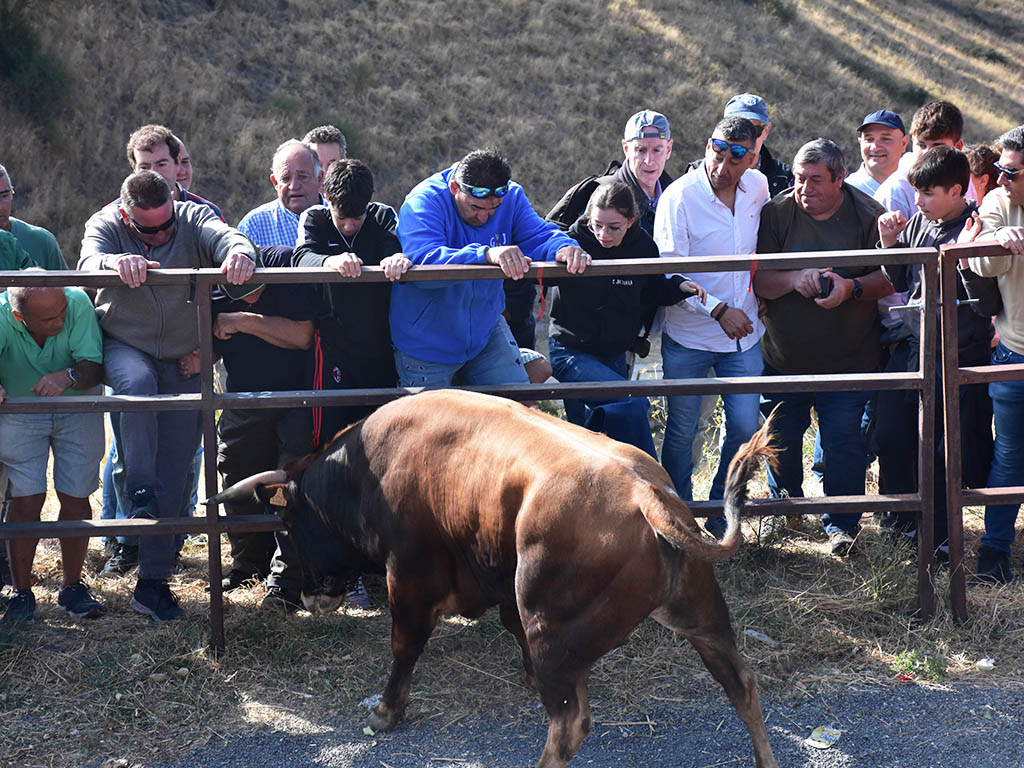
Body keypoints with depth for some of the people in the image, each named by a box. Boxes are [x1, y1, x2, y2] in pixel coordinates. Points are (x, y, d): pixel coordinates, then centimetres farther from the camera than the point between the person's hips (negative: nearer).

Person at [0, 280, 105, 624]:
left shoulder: (78, 303, -28)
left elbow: (94, 367, -28)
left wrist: (69, 376, -49)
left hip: (77, 409, 1)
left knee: (76, 498, -1)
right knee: (28, 498, -10)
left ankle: (72, 587, 15)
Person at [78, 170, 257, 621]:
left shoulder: (194, 219, -9)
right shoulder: (105, 225, -10)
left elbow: (224, 235, -27)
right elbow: (90, 260, -30)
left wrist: (239, 252, -53)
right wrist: (117, 263, -54)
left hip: (184, 363, 1)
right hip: (126, 349, -1)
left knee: (174, 471, -1)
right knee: (138, 382, -38)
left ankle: (153, 580, 6)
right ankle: (139, 495, -27)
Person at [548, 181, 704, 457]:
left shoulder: (643, 246, -3)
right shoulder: (574, 242, -16)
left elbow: (651, 291, 11)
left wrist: (678, 287, -8)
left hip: (614, 356, 5)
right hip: (572, 352, -5)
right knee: (633, 403, -25)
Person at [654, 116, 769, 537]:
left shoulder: (758, 187, 0)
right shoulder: (679, 196, -15)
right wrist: (718, 309, -20)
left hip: (745, 334, 4)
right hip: (688, 336, -4)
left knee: (744, 427, 0)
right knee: (681, 431, 6)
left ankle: (721, 514, 20)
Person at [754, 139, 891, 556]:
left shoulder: (867, 215, -6)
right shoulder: (777, 212, -2)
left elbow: (889, 279, -5)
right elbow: (757, 280, -6)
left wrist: (852, 287, -22)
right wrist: (794, 279, -23)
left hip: (847, 358, -2)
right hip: (783, 356, 2)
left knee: (843, 440, -5)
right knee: (781, 437, 11)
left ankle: (841, 522, 12)